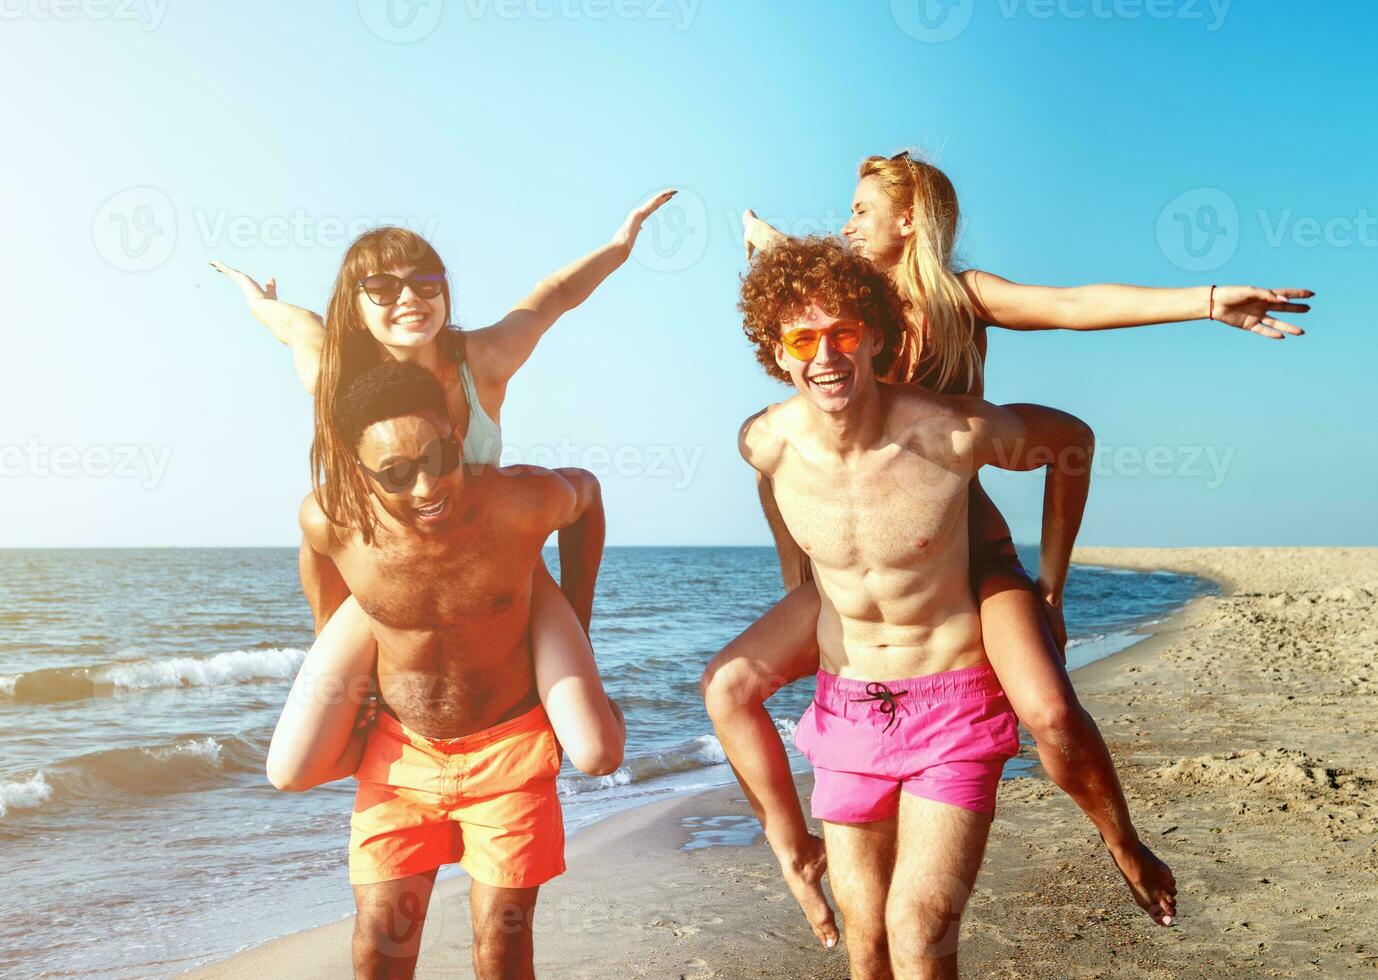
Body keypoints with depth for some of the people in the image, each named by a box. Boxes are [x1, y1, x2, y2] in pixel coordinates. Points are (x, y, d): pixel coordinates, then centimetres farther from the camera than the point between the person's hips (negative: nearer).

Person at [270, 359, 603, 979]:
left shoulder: (523, 503, -26)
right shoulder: (330, 524, -21)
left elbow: (586, 490, -1)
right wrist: (334, 660, 14)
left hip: (509, 748, -1)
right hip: (400, 748, 2)